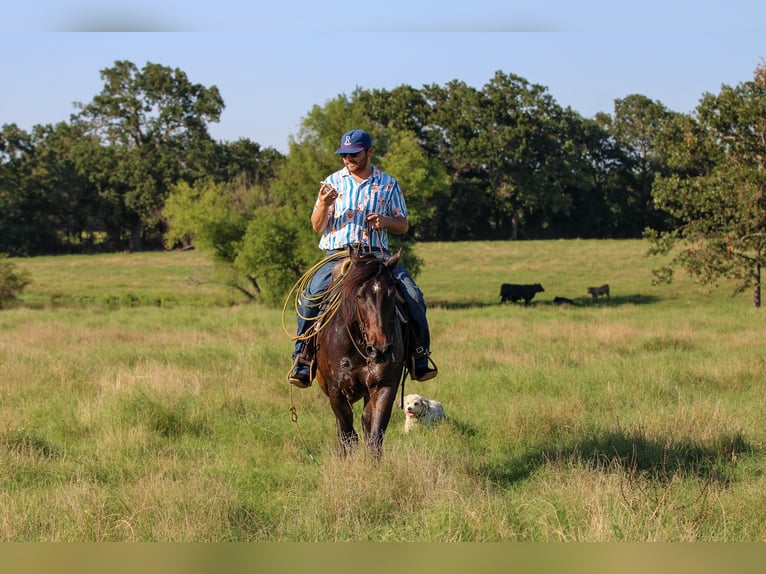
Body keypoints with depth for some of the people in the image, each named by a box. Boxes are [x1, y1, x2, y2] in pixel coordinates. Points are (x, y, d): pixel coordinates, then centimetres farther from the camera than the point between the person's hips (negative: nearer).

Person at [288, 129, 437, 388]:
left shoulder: (388, 184, 10)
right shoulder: (333, 182, 11)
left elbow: (403, 226, 12)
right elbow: (317, 226, 8)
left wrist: (385, 221, -10)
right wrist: (323, 205, -13)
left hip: (377, 255, 0)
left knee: (413, 296, -19)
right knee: (309, 297, -25)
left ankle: (420, 356, -3)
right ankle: (302, 360, -15)